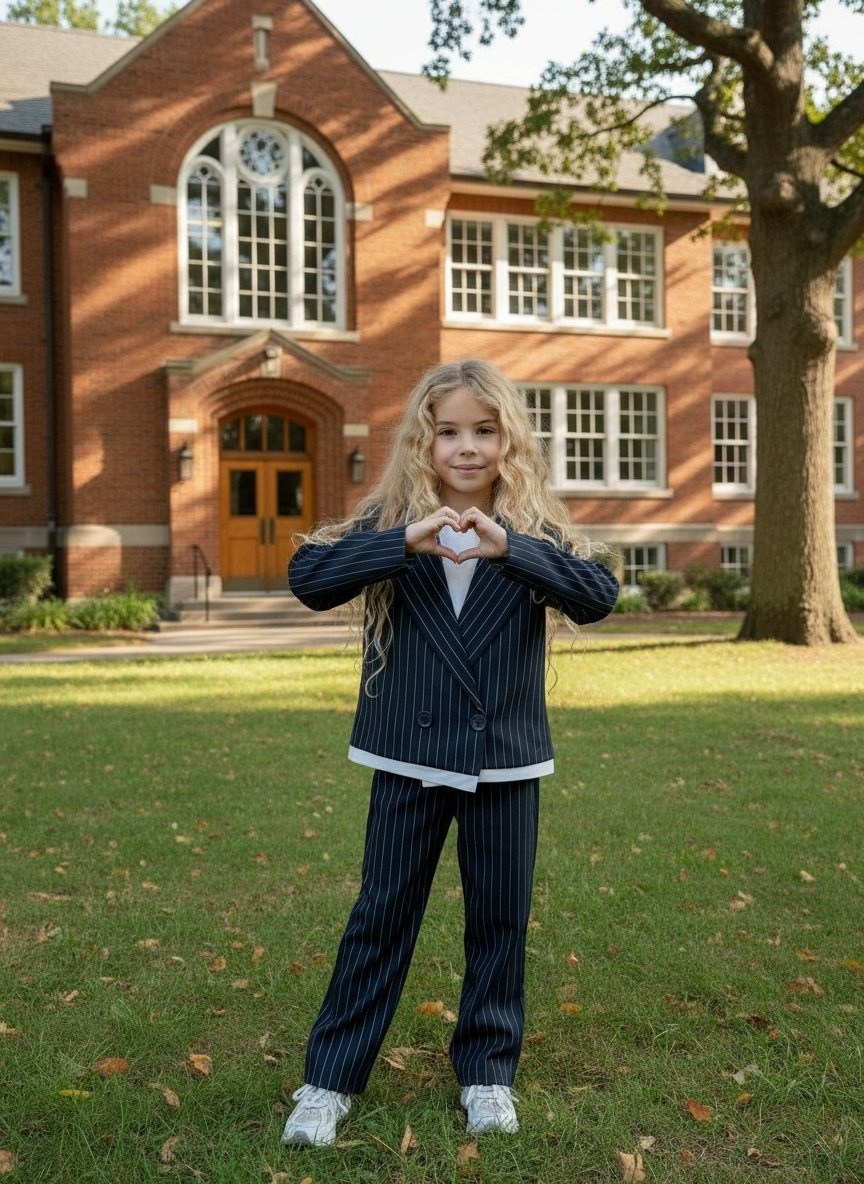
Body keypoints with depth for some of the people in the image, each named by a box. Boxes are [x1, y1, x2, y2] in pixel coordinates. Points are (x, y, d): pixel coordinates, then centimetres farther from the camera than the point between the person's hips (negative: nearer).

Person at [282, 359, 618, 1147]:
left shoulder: (533, 528, -4)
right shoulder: (392, 518, -5)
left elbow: (600, 596, -19)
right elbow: (306, 578, -17)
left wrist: (508, 548, -32)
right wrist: (406, 542, -30)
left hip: (506, 758, 1)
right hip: (410, 756, 0)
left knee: (499, 918, 12)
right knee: (383, 913, 10)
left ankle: (488, 1071, 32)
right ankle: (330, 1078, 24)